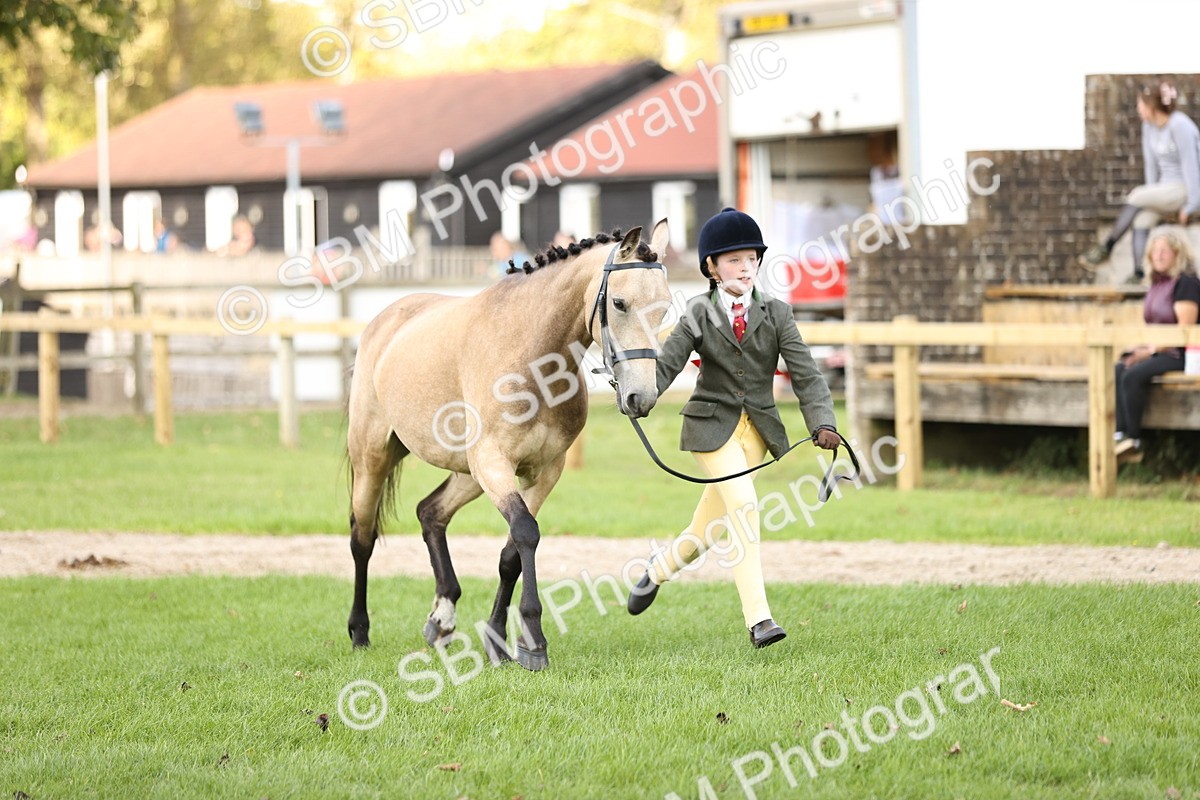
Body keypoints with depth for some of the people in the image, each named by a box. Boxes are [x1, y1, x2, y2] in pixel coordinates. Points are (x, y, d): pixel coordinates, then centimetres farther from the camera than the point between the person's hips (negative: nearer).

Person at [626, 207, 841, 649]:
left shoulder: (776, 314, 1)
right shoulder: (699, 313, -2)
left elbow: (805, 373, -5)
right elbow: (667, 362, -10)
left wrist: (822, 422, -19)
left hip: (758, 426, 3)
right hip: (712, 424, -3)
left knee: (714, 518, 10)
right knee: (743, 504, -20)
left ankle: (661, 568, 42)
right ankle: (758, 617, -21)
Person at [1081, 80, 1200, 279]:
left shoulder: (1179, 126, -19)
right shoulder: (1149, 126, 5)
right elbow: (1152, 165, 6)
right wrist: (1157, 203, -1)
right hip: (1166, 188, 7)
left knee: (1137, 196, -25)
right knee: (1143, 216, -19)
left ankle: (1106, 248, -17)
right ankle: (1139, 274, -28)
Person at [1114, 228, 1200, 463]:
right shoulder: (1156, 285, 18)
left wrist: (1151, 350, -16)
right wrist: (1141, 349, 2)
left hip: (1178, 354, -8)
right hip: (1157, 352, 8)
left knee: (1132, 375, -29)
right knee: (1117, 371, -17)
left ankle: (1134, 442, -23)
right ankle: (1120, 434, -28)